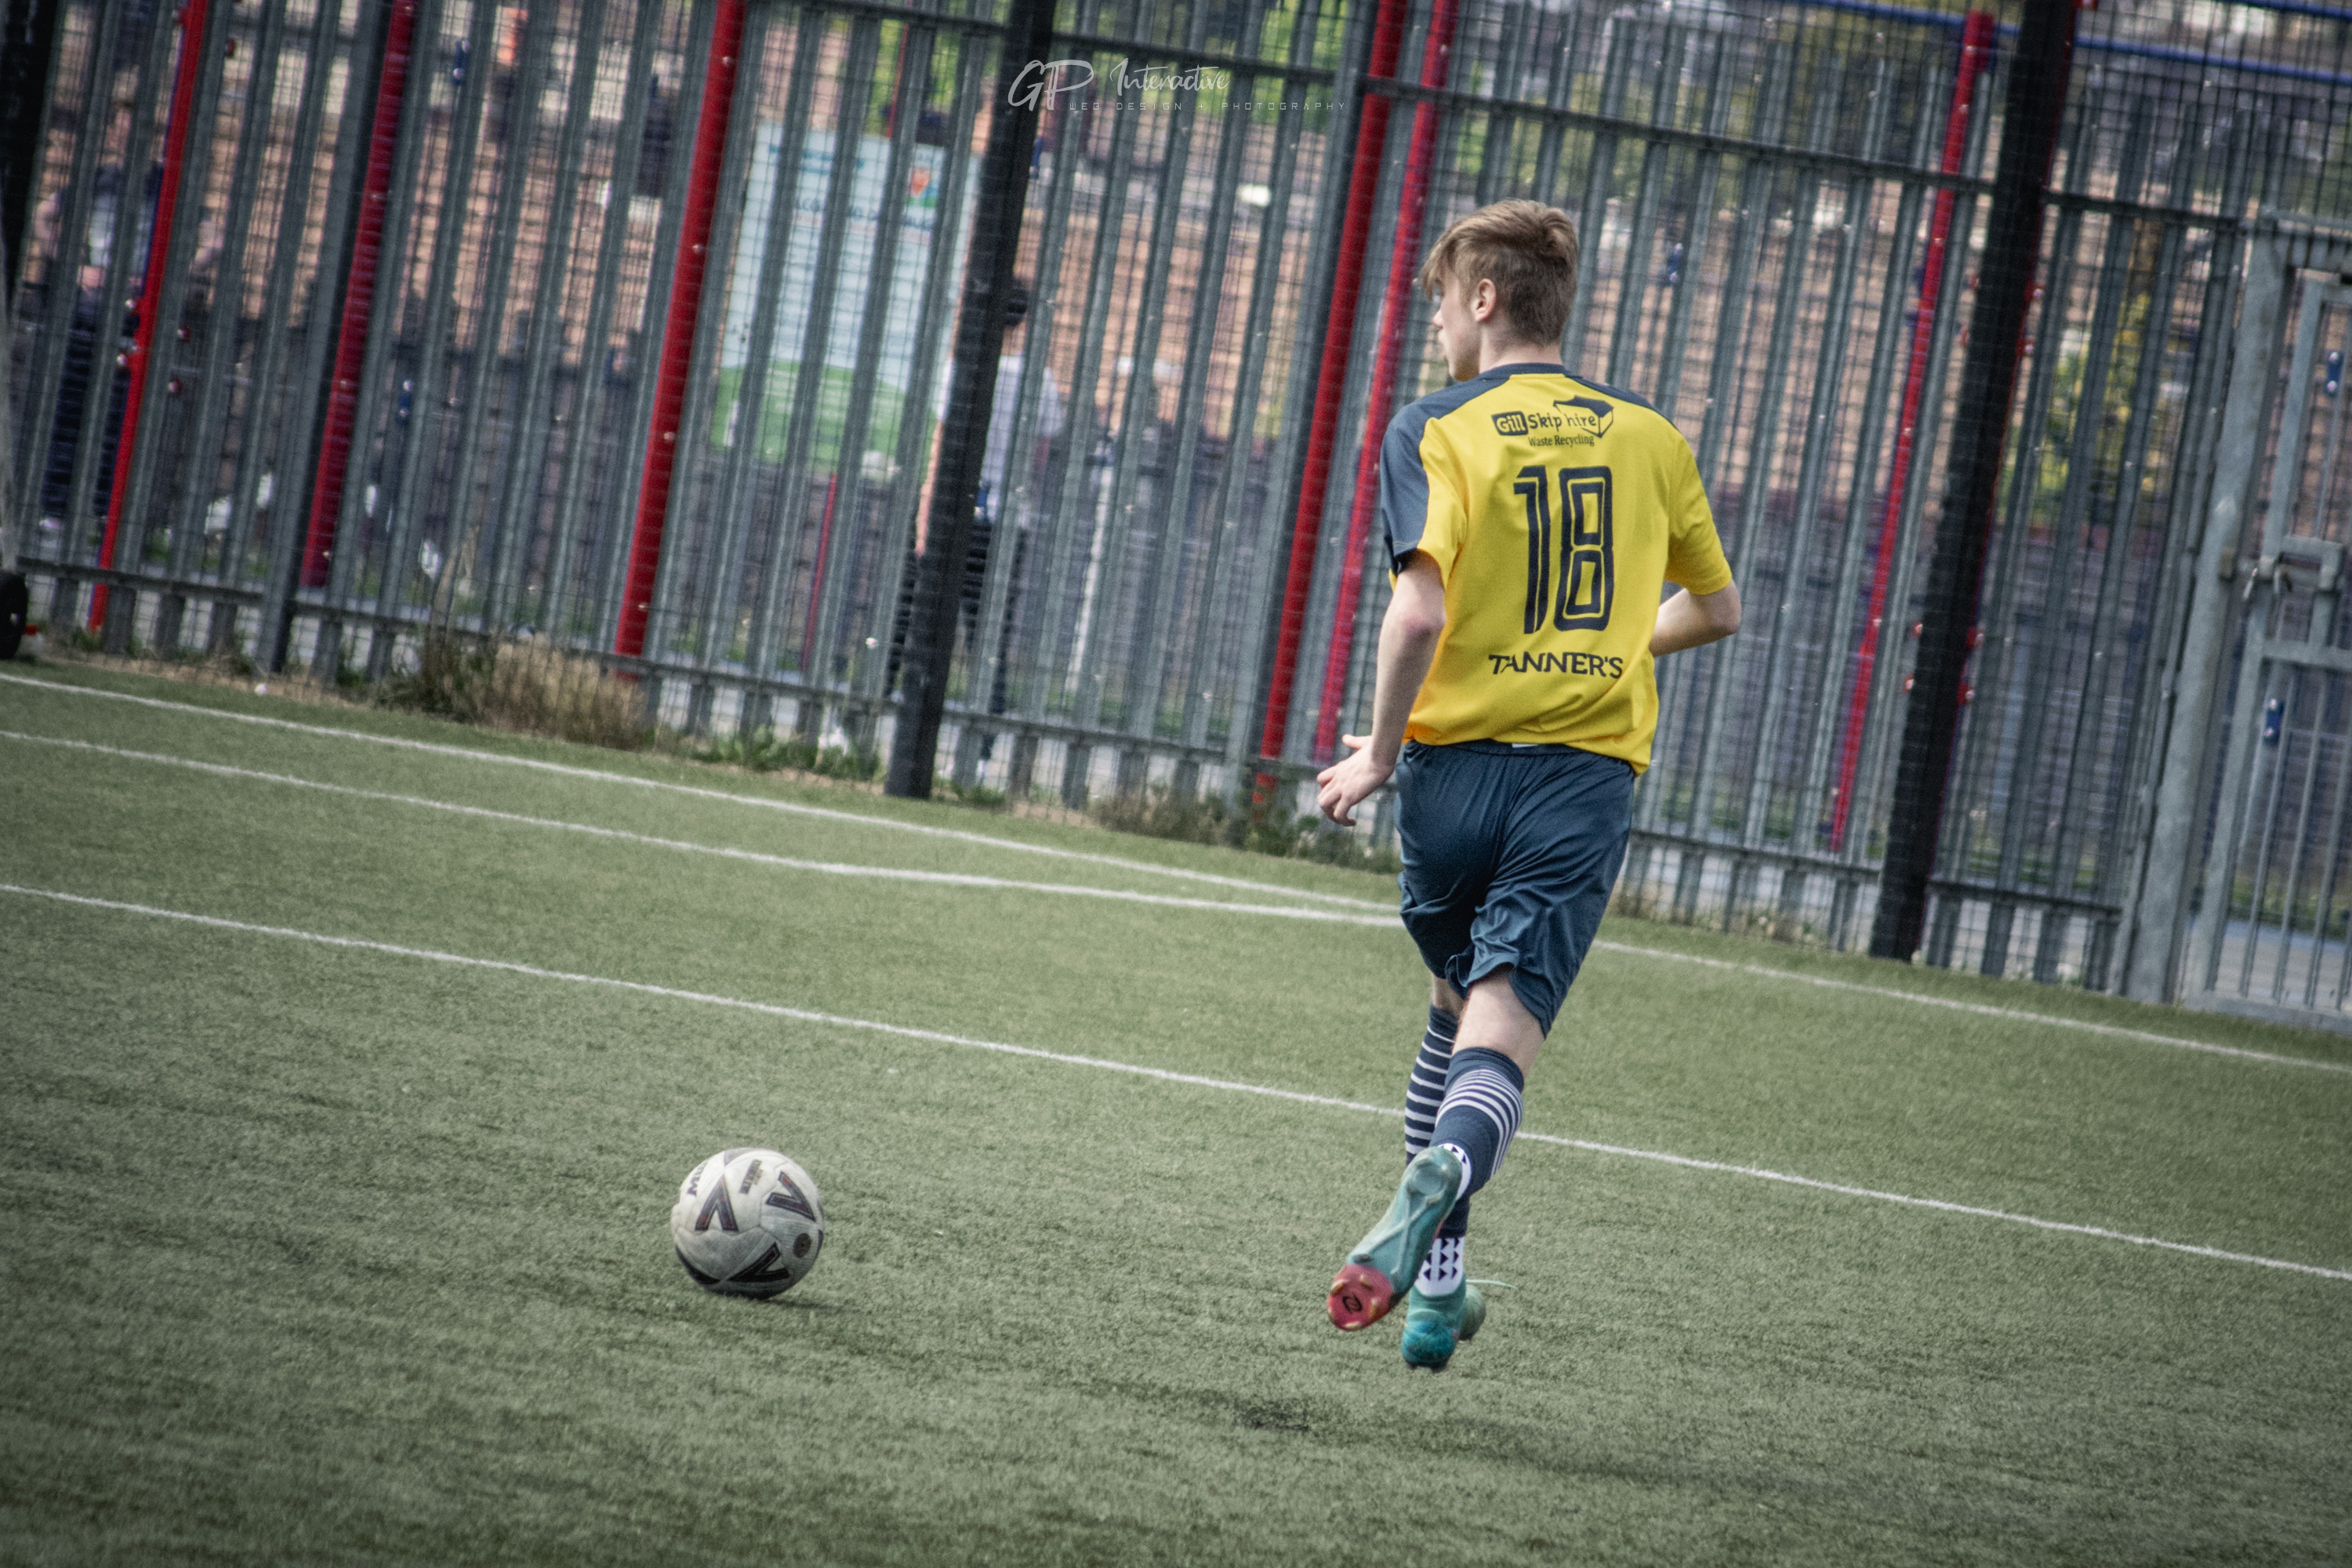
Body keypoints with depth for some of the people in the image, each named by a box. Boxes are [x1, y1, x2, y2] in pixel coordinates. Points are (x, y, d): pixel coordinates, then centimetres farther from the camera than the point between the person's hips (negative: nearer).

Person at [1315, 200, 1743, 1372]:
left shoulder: (1436, 430, -2)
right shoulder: (1647, 437, 10)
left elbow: (1420, 610, -16)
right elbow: (1718, 608, 19)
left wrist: (1378, 752, -5)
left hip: (1456, 759, -1)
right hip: (1589, 770, 1)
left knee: (1457, 1008, 21)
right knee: (1504, 1029, -6)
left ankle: (1438, 1280, 20)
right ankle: (1444, 1171, -38)